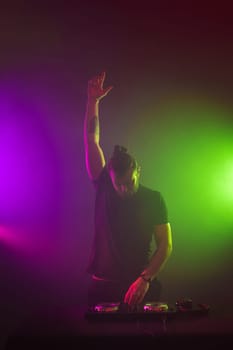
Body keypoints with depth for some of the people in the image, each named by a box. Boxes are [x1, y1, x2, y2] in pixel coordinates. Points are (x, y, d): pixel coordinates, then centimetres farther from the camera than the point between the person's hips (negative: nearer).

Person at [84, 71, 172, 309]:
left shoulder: (154, 199, -1)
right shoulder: (103, 187, 1)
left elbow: (165, 245, -4)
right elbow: (91, 140, -2)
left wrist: (145, 279, -17)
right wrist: (93, 101, -7)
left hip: (141, 287, -1)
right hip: (102, 287, 1)